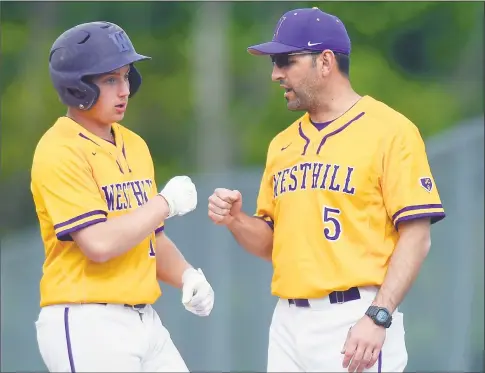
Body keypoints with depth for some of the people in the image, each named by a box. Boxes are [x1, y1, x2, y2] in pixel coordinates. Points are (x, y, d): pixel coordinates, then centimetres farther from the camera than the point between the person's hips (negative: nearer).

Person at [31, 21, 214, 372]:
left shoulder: (134, 145, 15)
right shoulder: (60, 152, -12)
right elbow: (99, 244, -22)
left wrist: (187, 276, 3)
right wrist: (166, 203, -11)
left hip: (145, 322, 8)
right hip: (87, 326, -8)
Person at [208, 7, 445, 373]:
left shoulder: (389, 130, -6)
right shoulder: (283, 144, 15)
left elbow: (415, 236, -11)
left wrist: (377, 318, -19)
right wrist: (236, 220, 0)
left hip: (355, 324, -6)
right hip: (288, 323, 6)